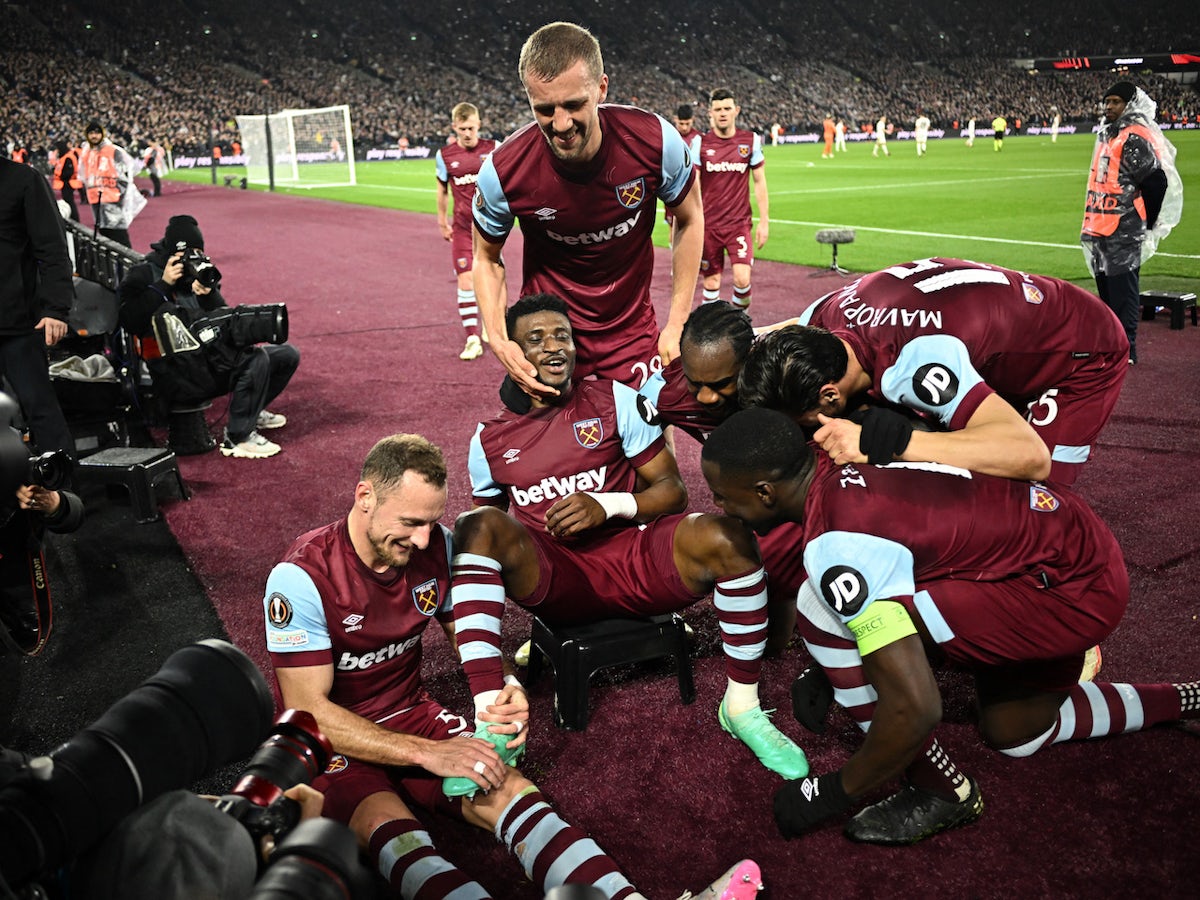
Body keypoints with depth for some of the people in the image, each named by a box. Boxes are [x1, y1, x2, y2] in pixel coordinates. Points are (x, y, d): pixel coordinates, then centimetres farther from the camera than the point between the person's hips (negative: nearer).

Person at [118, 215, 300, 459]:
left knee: (287, 355, 4)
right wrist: (163, 285, -14)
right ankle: (237, 439, -22)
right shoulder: (143, 275, 2)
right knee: (256, 359, -30)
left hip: (213, 364, 7)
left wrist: (209, 293, -12)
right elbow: (129, 322, -14)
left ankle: (251, 411, 23)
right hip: (177, 375, -7)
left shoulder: (199, 273, 17)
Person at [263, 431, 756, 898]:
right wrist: (428, 752, -24)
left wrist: (507, 692, -13)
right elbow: (308, 709, -19)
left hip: (410, 713, 4)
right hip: (335, 738, -4)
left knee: (509, 792, -24)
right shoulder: (303, 576, -19)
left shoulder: (437, 546, -3)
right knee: (390, 830, -35)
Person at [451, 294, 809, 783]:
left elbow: (672, 490, 4)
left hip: (634, 556, 0)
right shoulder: (490, 440, 12)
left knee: (727, 537, -30)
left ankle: (742, 704, -10)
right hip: (555, 578, 1)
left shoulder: (615, 401, 7)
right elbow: (486, 519, 21)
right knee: (476, 526, -30)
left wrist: (608, 506, -15)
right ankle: (491, 722, -36)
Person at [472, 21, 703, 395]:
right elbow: (486, 258, -3)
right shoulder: (503, 171, -23)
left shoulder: (653, 140, -22)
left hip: (632, 332, 1)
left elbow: (690, 219, -3)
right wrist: (498, 339, -19)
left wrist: (676, 325, -5)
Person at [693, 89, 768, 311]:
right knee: (711, 282, 4)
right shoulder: (700, 143, -1)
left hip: (740, 223, 0)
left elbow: (760, 182, 6)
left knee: (742, 279, -13)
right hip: (708, 224, 0)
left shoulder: (751, 140, 1)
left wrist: (764, 221, 3)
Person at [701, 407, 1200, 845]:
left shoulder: (835, 549, -28)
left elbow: (915, 707, -29)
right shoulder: (838, 459, -1)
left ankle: (940, 792, -3)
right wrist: (827, 672, 30)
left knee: (821, 616, -21)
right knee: (1013, 734, 29)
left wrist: (837, 792, -11)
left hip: (1073, 590, -10)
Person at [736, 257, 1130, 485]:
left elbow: (1028, 455, -54)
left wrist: (878, 441, -57)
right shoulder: (831, 313, -20)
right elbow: (768, 342, 5)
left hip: (1083, 357, -7)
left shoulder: (911, 364, -45)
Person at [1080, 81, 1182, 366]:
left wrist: (1147, 224, -8)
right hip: (1101, 229, 10)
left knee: (1122, 291, -7)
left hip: (1123, 232, -10)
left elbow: (1156, 183, -16)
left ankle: (1125, 350, -4)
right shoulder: (1108, 135, 17)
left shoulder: (1135, 138, -12)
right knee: (1106, 287, 16)